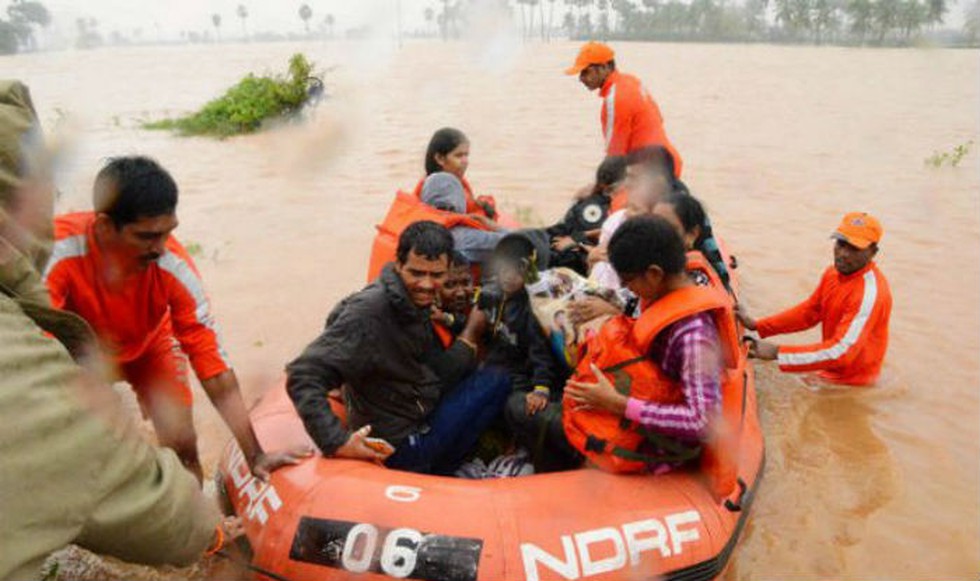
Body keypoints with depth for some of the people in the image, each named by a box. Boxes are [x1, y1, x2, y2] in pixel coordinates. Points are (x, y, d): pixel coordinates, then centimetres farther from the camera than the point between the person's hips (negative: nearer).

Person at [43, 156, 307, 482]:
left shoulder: (175, 268, -34)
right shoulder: (58, 251, -39)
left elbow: (216, 370, -30)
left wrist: (255, 457, -28)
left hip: (149, 345, 0)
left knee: (181, 445, -9)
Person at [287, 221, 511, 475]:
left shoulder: (416, 302, 1)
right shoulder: (369, 313, -27)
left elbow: (438, 376, 6)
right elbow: (303, 377, -31)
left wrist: (470, 334, -3)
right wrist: (336, 442, -35)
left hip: (426, 419, 9)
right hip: (403, 447, -9)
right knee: (497, 381, -4)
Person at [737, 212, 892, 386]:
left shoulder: (870, 292, -26)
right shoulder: (833, 273, 0)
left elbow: (841, 352, -30)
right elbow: (809, 312, 9)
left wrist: (777, 352, -33)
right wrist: (756, 325, -2)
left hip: (851, 383, -7)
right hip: (830, 372, 7)